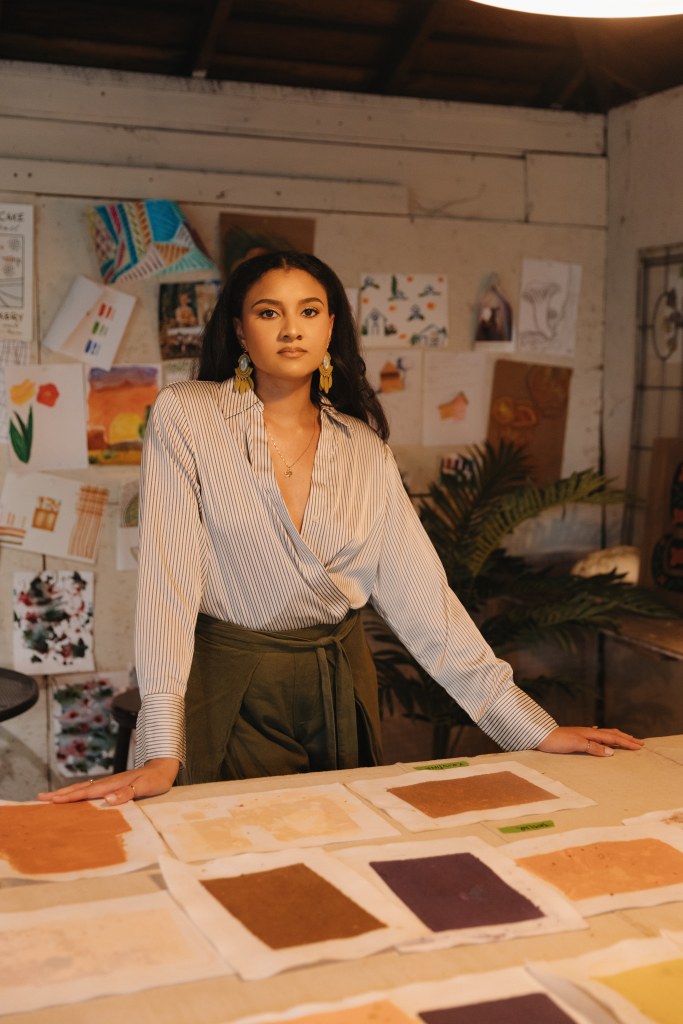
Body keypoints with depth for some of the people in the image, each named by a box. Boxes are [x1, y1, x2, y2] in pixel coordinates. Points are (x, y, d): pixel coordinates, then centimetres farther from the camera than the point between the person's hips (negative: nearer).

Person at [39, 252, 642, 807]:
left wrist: (533, 728, -5)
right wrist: (161, 754, -25)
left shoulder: (365, 447, 1)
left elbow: (419, 592, 0)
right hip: (232, 691, -3)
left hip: (343, 686, 4)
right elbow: (168, 576, -17)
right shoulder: (185, 417, -9)